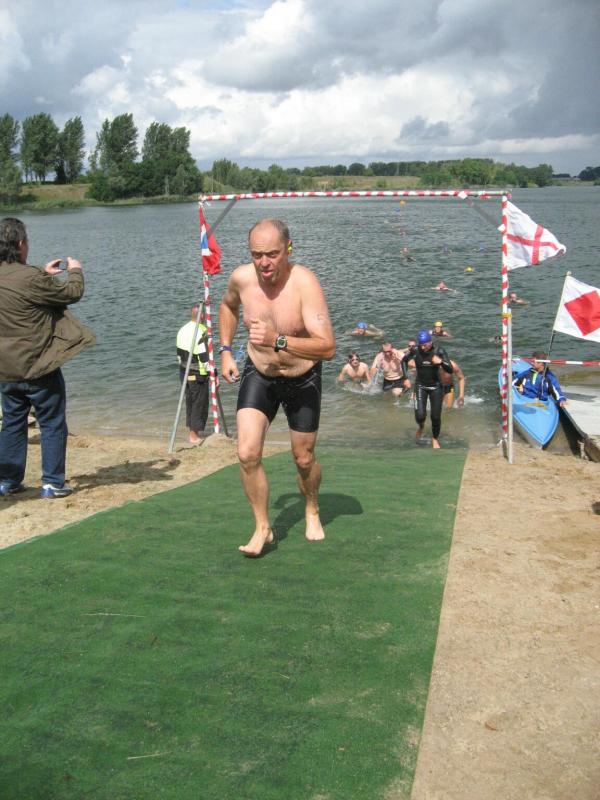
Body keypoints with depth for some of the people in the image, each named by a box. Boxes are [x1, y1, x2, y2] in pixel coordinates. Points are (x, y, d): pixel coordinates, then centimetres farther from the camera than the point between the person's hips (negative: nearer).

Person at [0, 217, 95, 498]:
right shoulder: (29, 277, -21)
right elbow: (72, 293, -11)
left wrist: (44, 273, 25)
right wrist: (75, 270, 9)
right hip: (38, 367, -7)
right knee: (52, 425, 6)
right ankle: (52, 483, 10)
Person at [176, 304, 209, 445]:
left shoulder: (182, 329, 8)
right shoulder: (201, 332, -18)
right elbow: (204, 356, -21)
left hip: (184, 372, 8)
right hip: (198, 375, -8)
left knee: (190, 402, 16)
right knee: (199, 404, 0)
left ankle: (192, 433, 24)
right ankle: (194, 436, 4)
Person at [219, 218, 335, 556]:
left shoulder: (304, 282, -29)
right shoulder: (241, 278, -15)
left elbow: (328, 348, -36)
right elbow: (228, 306, 13)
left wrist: (278, 341, -47)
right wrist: (226, 351, 6)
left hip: (302, 379, -2)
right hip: (259, 374, 3)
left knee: (304, 459, 12)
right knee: (247, 454, -14)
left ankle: (313, 512, 43)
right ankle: (263, 528, 6)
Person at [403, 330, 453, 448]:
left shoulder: (439, 352, -16)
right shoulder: (415, 351, -13)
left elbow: (450, 370, -19)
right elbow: (405, 359, 9)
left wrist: (441, 362, -36)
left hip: (436, 387, 0)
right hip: (420, 386, 0)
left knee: (436, 417, 5)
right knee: (420, 415, -13)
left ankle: (435, 439, 34)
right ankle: (421, 426, 27)